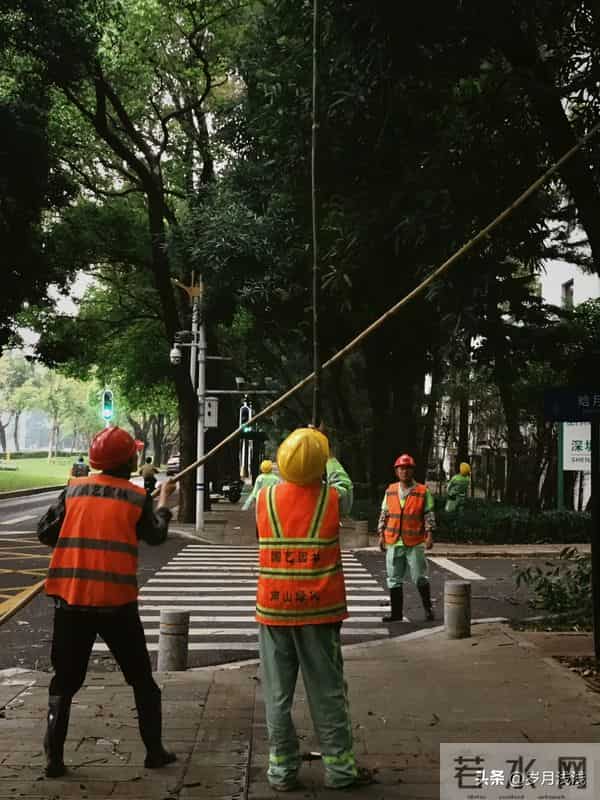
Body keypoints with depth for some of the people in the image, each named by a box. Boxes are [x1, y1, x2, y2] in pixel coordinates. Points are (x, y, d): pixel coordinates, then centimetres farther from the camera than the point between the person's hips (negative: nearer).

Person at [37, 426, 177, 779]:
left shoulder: (74, 489, 4)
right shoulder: (137, 496, -3)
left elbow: (45, 533, 3)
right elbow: (156, 536, 6)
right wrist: (164, 501, 19)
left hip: (71, 598, 2)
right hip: (117, 600, -2)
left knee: (65, 681, 13)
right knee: (142, 679, 15)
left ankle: (55, 758, 10)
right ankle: (154, 750, 18)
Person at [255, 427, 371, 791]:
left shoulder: (266, 499, -2)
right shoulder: (332, 499, -5)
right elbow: (344, 484, 18)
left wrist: (294, 473, 34)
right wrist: (330, 459, 33)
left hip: (274, 610, 1)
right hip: (320, 610, -1)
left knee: (278, 693, 8)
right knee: (328, 692, 7)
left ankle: (282, 768, 14)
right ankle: (340, 767, 14)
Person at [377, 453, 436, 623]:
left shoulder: (423, 491, -3)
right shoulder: (390, 491, 8)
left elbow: (429, 515, -3)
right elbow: (384, 514, 12)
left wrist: (429, 535, -12)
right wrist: (381, 535, 8)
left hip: (415, 542, -4)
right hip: (393, 542, 4)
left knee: (420, 578, 1)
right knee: (394, 579, 8)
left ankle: (428, 608, 18)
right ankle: (396, 613, 17)